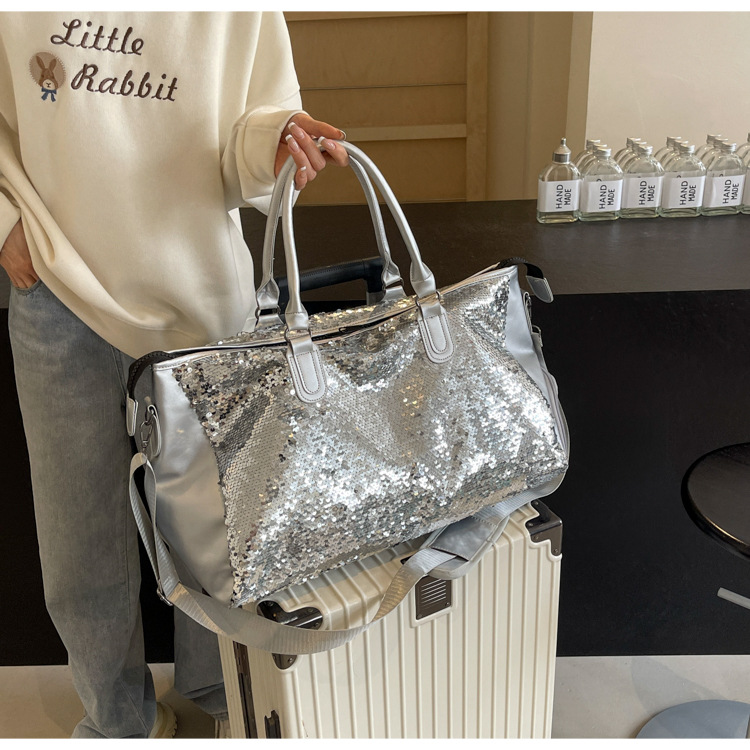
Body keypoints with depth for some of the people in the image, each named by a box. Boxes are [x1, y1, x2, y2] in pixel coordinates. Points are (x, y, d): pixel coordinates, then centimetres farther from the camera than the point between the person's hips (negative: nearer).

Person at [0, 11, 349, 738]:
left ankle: (212, 687, 41)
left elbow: (245, 151, -1)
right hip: (61, 300, 1)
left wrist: (276, 134, -23)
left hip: (203, 294, 0)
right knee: (83, 536, 11)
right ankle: (117, 718, 37)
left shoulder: (241, 16, 0)